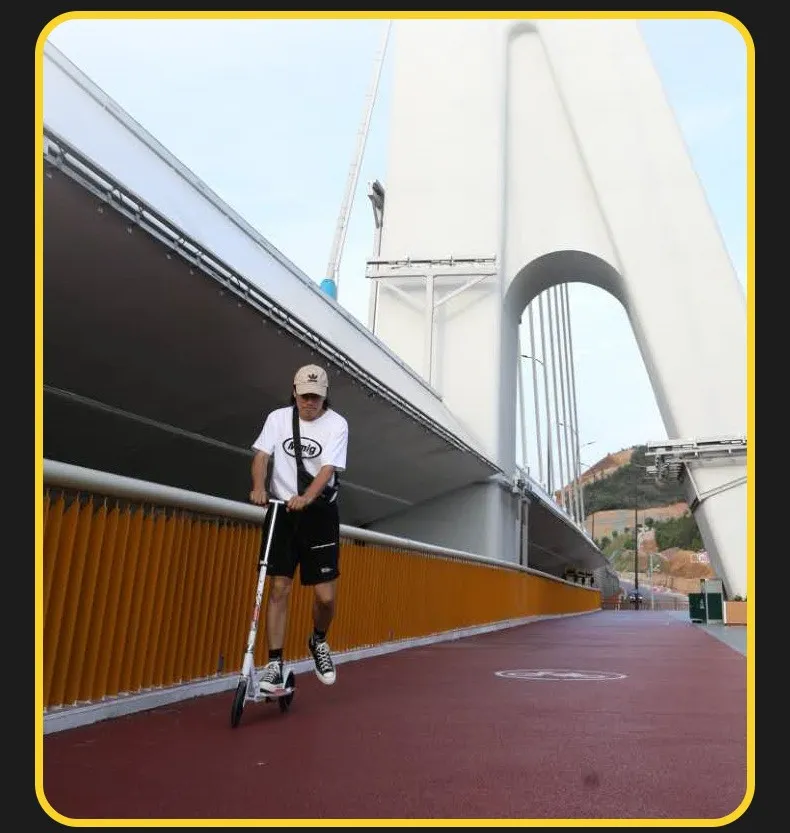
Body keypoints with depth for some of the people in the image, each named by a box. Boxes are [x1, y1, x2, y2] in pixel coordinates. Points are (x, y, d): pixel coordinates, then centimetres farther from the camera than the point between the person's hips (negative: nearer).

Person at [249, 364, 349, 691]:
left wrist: (305, 498, -33)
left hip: (319, 513, -1)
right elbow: (262, 455, -6)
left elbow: (328, 468, -16)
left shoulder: (337, 424, -6)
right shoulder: (277, 417, 2)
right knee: (279, 588, -3)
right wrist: (259, 486, -26)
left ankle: (318, 641, 28)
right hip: (281, 511, 1)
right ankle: (274, 663, 8)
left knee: (325, 595, -2)